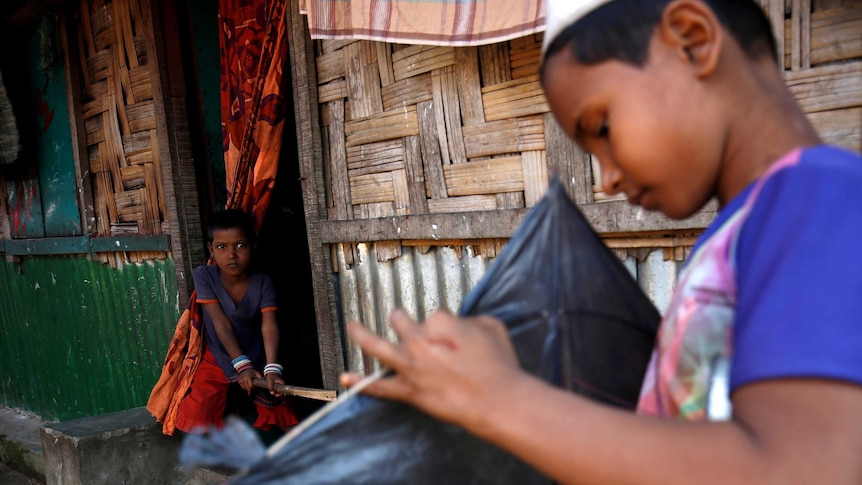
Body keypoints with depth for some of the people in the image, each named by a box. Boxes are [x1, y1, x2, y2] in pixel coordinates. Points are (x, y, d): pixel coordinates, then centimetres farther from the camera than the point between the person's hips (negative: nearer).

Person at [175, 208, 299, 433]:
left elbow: (269, 326, -26)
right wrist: (242, 364, -29)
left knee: (284, 412, -3)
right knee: (198, 418, -12)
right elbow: (221, 324, -21)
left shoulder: (263, 283, -16)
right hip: (217, 360, 0)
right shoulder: (204, 276, -17)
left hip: (256, 359, 1)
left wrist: (272, 368, -41)